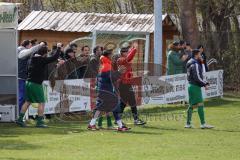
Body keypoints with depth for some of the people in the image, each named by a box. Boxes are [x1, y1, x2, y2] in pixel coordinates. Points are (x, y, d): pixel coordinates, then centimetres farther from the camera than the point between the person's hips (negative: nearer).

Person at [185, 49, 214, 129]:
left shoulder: (191, 64, 17)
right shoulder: (195, 64, -14)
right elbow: (197, 77, -20)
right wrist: (205, 84, -13)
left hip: (191, 86, 10)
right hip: (195, 86, -10)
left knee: (192, 105, 11)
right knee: (200, 104, -9)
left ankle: (188, 124, 11)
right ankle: (203, 124, -11)